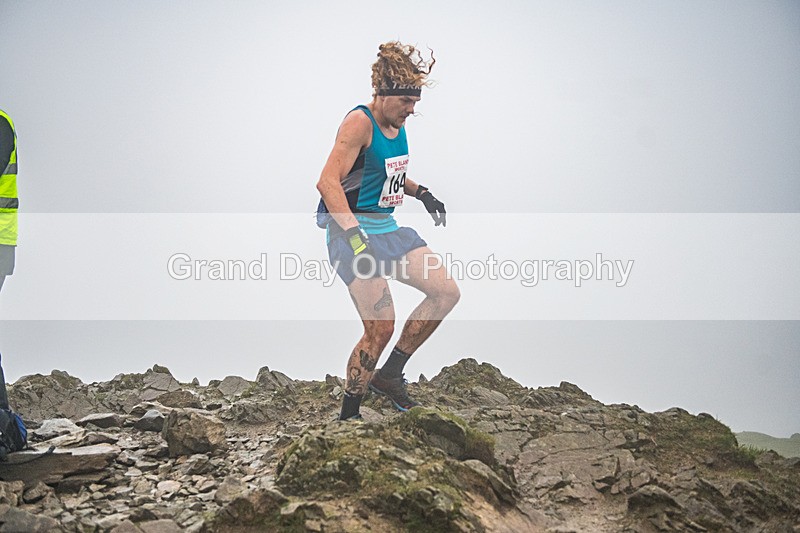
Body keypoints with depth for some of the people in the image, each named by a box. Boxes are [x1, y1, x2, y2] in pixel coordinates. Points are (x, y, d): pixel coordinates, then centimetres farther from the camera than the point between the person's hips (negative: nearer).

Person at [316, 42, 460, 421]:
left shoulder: (397, 124, 11)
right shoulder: (359, 122, -15)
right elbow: (328, 181, -26)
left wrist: (421, 193, 14)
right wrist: (356, 237, -35)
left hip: (388, 228, 9)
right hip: (352, 230, -9)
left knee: (447, 293, 2)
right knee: (380, 329, -15)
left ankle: (388, 375, 10)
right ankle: (347, 417, 2)